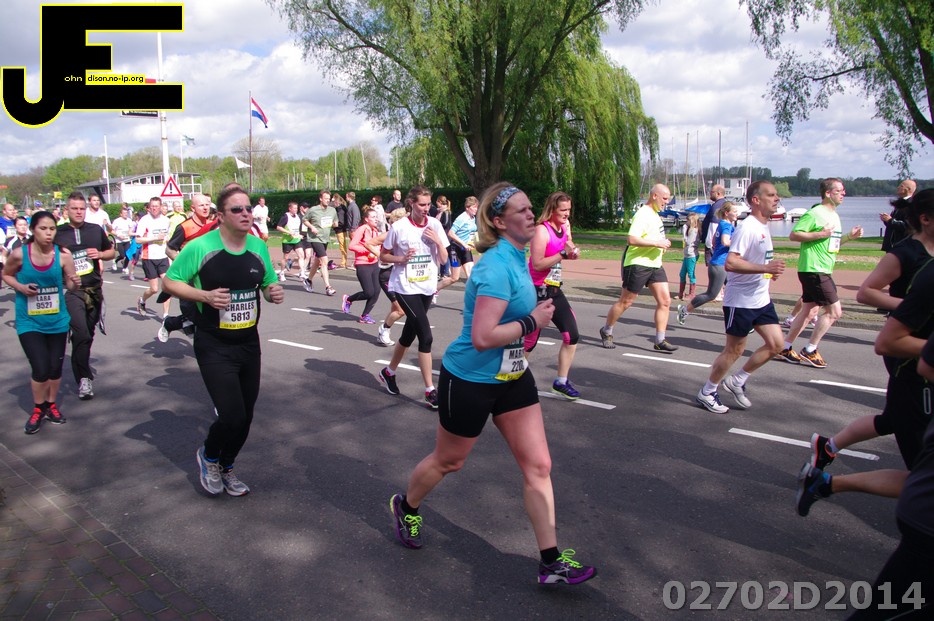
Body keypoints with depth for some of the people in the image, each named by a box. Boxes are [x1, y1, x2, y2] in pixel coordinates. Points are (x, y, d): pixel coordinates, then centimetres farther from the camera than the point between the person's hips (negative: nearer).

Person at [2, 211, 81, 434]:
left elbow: (70, 284, -6)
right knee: (41, 369, -8)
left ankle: (51, 405, 38)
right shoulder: (19, 254, -14)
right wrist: (21, 287, -14)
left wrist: (75, 283, -29)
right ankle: (38, 409, 20)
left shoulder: (63, 254, -12)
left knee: (55, 367, 11)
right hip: (29, 321, -2)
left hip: (57, 320, 2)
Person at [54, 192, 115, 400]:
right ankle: (84, 378, -7)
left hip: (95, 289, 4)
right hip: (71, 290, -4)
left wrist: (100, 254, -2)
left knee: (88, 333, 15)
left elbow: (111, 252, 19)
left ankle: (82, 365, 38)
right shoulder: (58, 233, -1)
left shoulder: (96, 230, 9)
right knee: (81, 333, -16)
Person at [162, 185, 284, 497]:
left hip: (249, 344, 5)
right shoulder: (200, 247, -12)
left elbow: (268, 283, 16)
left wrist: (275, 292, -7)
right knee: (232, 415, -12)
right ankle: (208, 457, 22)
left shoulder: (259, 247, 4)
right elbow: (170, 282, -4)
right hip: (214, 346, -5)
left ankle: (225, 468, 38)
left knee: (245, 416, 12)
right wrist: (205, 296, -20)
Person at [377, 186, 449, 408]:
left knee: (409, 333, 17)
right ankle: (430, 391, -6)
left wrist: (437, 241, -13)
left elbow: (443, 260, 3)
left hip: (427, 287, 5)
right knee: (425, 336, -14)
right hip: (405, 287, -5)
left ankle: (389, 372, 40)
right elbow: (383, 256, 0)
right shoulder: (399, 227, -10)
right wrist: (401, 258, -18)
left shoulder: (435, 225, 1)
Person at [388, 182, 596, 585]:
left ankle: (551, 563, 14)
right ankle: (406, 507, 46)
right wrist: (533, 321, -22)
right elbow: (483, 337, -32)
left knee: (538, 465, 4)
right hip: (470, 381, -8)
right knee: (448, 462, 15)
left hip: (511, 377, 8)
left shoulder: (515, 257, 3)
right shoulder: (497, 267, -26)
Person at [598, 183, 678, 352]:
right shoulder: (643, 214, -15)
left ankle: (660, 341, 5)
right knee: (625, 302, 1)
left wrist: (663, 244, 13)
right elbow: (632, 238, -26)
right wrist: (657, 243, -23)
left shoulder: (655, 214, 16)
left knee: (665, 300, 0)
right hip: (638, 264, -9)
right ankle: (606, 332, 21)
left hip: (655, 265, 9)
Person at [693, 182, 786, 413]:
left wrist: (772, 269, 9)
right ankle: (706, 393, 17)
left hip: (762, 299, 9)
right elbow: (730, 263, -29)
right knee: (734, 350, 1)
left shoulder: (764, 226, 12)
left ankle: (737, 381, 19)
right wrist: (765, 268, -32)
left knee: (776, 344, 5)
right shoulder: (747, 228, -18)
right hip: (740, 301, -9)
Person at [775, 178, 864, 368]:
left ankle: (785, 348, 17)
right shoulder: (814, 213, -12)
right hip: (813, 270, -10)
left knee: (808, 310, 11)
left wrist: (849, 236, 10)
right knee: (834, 311, -7)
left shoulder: (835, 216, 18)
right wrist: (820, 234, -22)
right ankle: (810, 351, 2)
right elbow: (793, 235, -18)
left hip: (822, 270, 10)